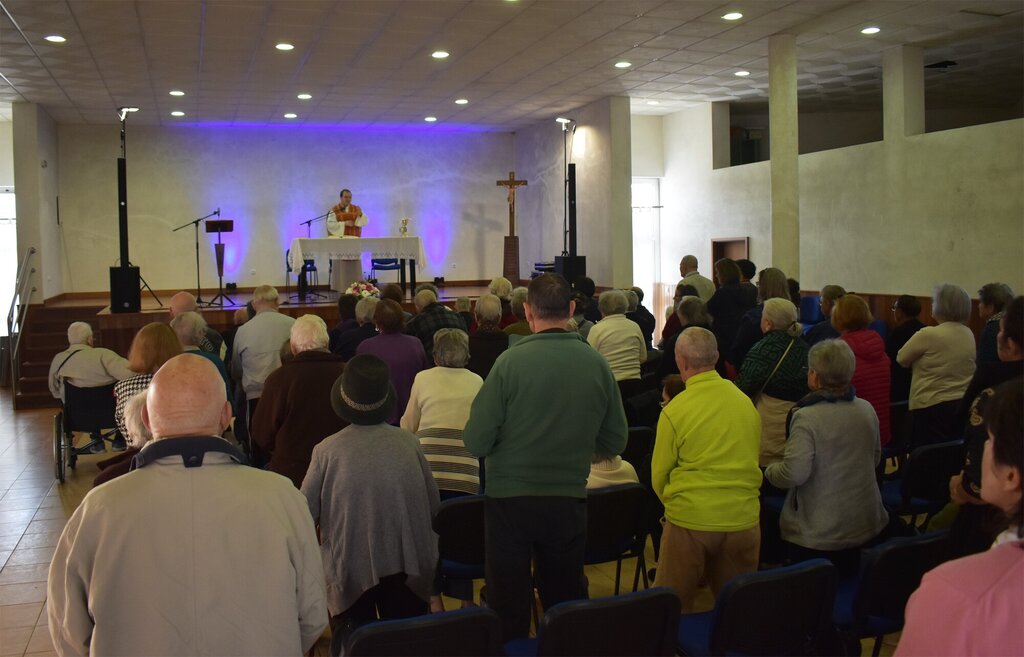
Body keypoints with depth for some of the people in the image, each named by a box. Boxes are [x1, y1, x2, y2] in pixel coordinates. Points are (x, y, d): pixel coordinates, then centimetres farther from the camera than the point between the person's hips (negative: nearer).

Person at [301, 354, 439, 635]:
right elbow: (434, 506, 0)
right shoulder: (409, 443, -10)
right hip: (406, 570, 2)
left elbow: (305, 514, -6)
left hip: (351, 572, -1)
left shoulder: (327, 451, -16)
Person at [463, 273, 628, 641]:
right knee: (567, 602, 19)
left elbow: (475, 442, -13)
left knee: (509, 609, 11)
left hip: (510, 499, -3)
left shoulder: (511, 361, -15)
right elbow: (614, 443, 3)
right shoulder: (597, 364, -5)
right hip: (569, 499, 3)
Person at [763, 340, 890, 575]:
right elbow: (875, 458, 13)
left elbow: (794, 473, -26)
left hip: (817, 534, -6)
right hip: (864, 526, 6)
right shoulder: (867, 410, -2)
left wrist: (770, 471, -6)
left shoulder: (806, 417, -23)